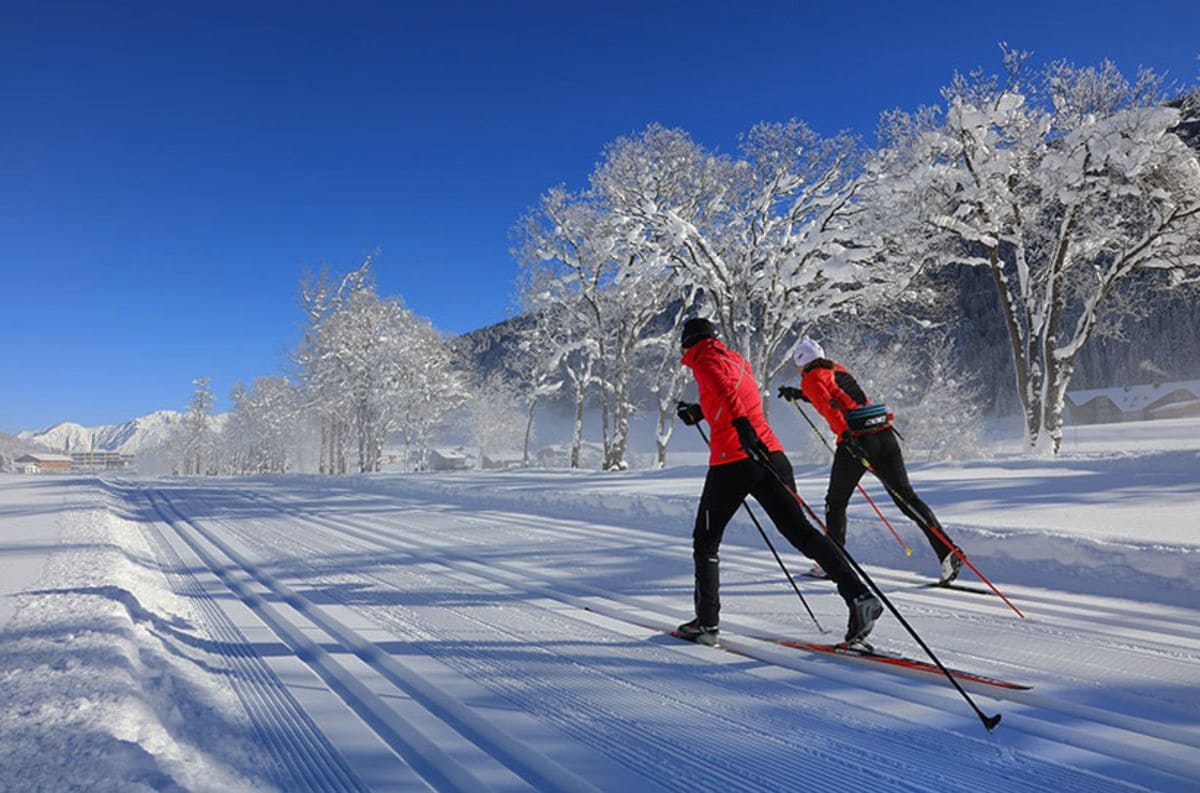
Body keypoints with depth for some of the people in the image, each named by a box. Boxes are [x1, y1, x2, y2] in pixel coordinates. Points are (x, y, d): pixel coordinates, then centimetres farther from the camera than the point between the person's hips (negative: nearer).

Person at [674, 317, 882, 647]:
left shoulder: (704, 360, 1)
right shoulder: (737, 360, 23)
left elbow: (724, 389, -21)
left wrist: (740, 424, -35)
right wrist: (700, 411, 37)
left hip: (731, 461, -6)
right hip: (770, 454, 6)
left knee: (706, 541, 10)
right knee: (799, 530, 4)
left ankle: (707, 622, 13)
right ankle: (859, 596, -9)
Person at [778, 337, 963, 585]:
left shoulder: (811, 378, 3)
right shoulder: (838, 370, 24)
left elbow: (828, 406, -15)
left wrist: (845, 434, -25)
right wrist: (799, 394, 42)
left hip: (856, 438, -6)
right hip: (885, 434, 6)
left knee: (836, 502, 11)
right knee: (906, 497, 6)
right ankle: (948, 551, -5)